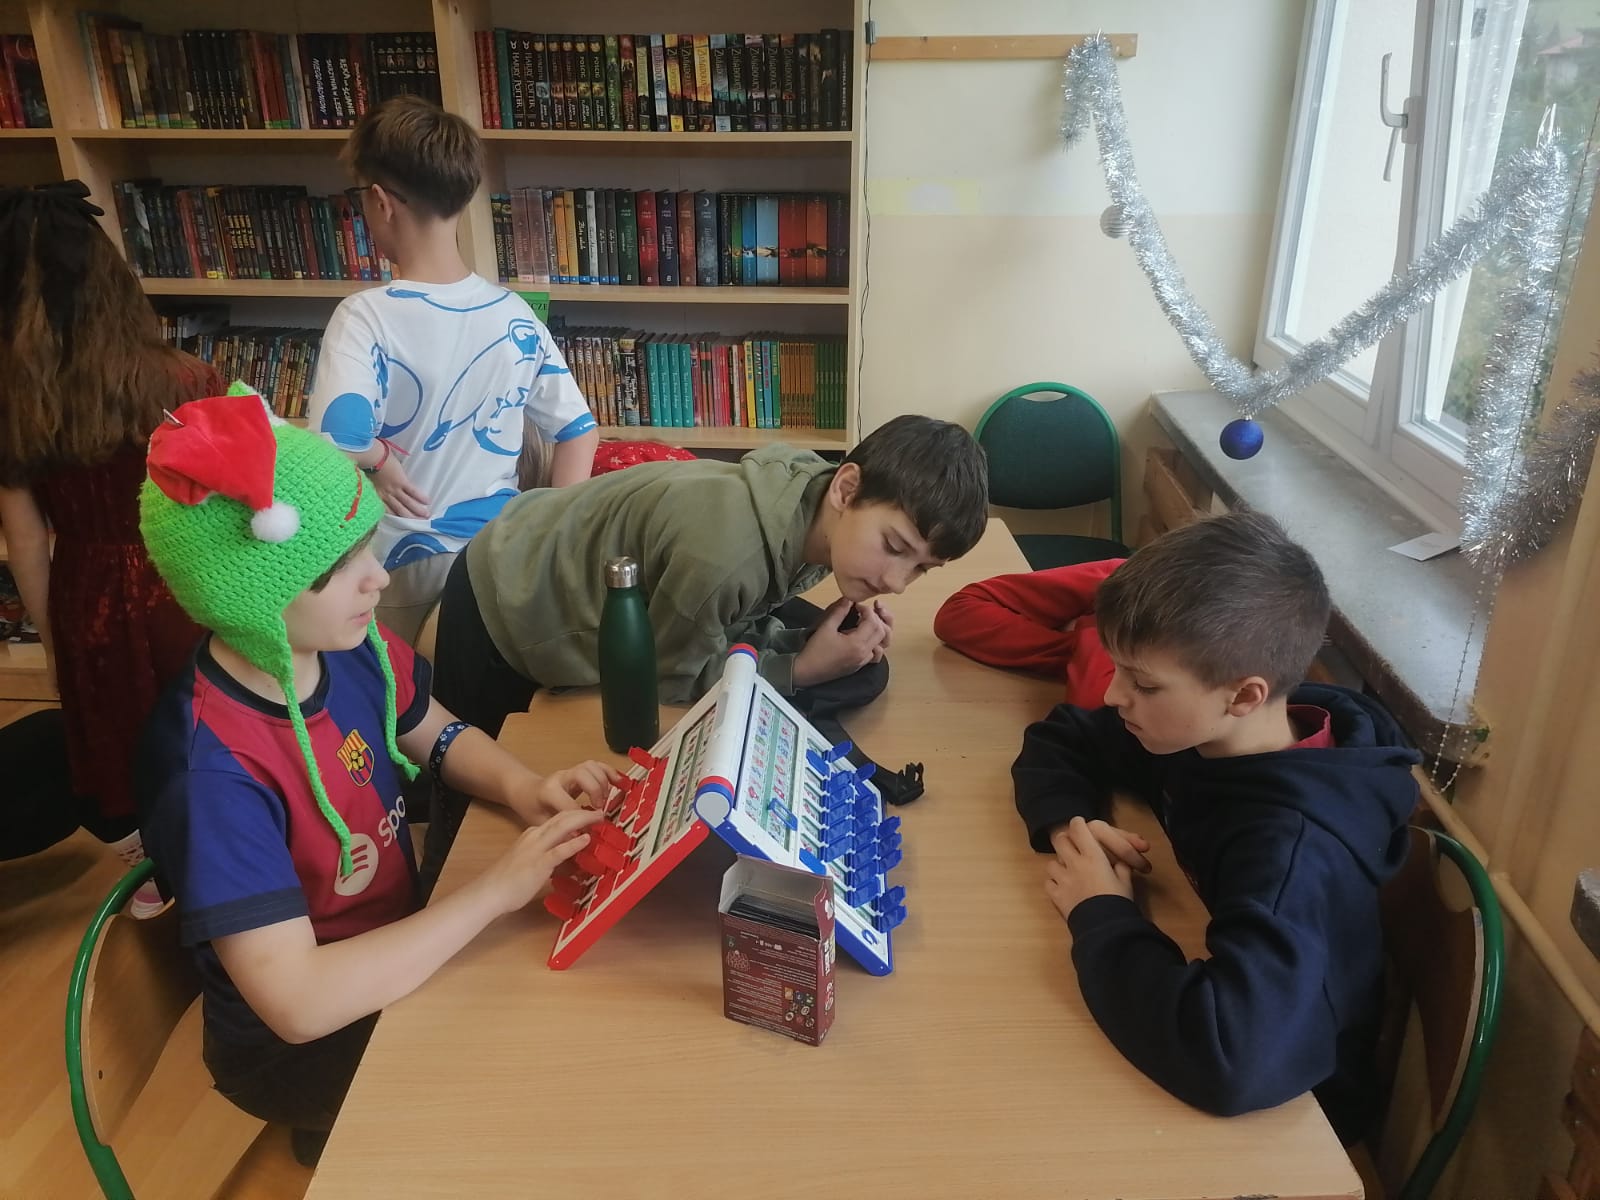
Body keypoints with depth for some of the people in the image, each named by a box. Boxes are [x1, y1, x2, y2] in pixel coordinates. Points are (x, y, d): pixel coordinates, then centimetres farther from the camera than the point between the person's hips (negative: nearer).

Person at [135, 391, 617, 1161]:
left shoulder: (347, 646, -14)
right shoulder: (214, 773, -33)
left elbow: (440, 739, 5)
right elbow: (300, 1003, -35)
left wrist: (525, 790, -16)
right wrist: (498, 888, -33)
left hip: (403, 948, 6)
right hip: (303, 1046, -6)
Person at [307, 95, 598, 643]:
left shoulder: (367, 316, -18)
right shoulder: (514, 313, -4)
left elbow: (337, 441, -34)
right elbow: (580, 430, 1)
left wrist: (379, 455, -13)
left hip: (399, 563, -4)